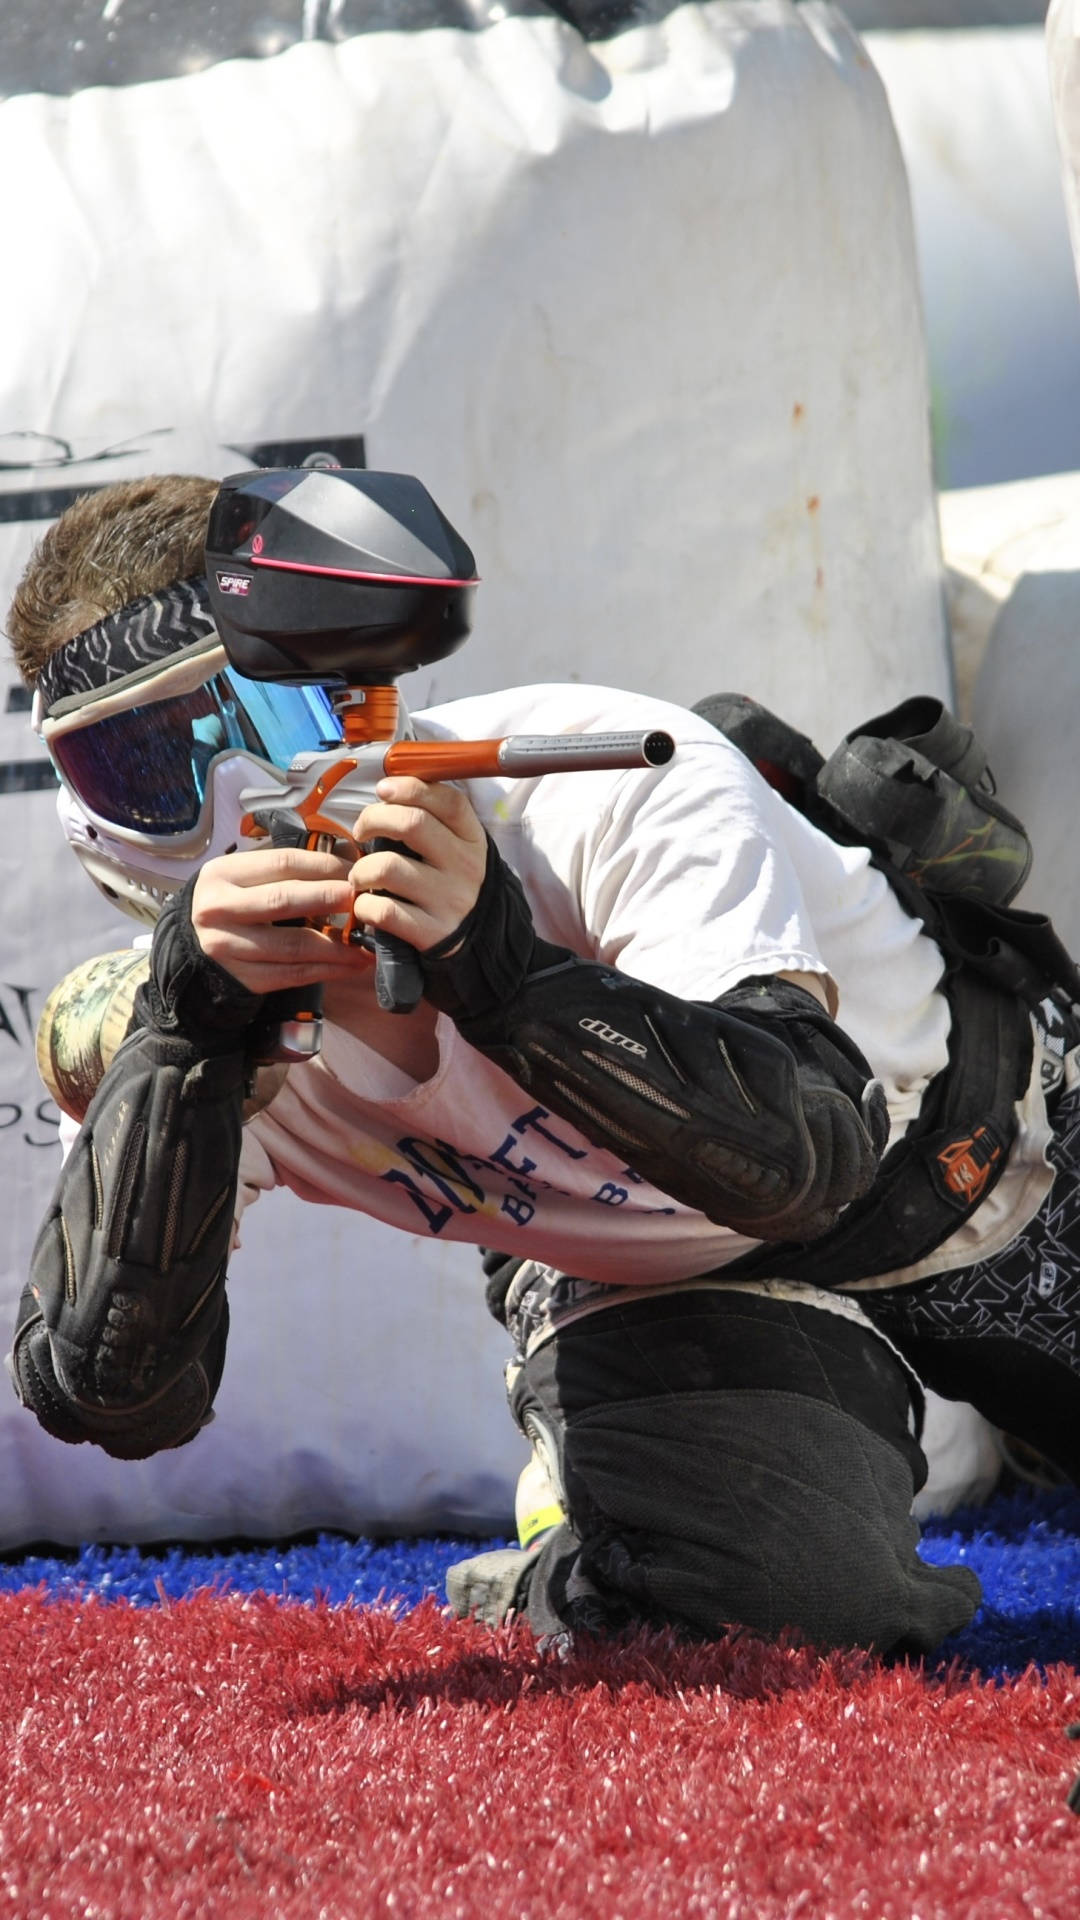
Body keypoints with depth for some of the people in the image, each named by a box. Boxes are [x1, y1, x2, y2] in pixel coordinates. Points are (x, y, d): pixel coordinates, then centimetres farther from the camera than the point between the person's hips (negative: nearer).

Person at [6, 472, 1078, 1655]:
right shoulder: (193, 1011, -22)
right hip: (661, 1286, 1)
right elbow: (112, 1399, -35)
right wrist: (190, 1023, -44)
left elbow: (801, 1154, -44)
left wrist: (498, 964, -55)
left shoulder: (610, 792, -33)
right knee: (782, 1597, -28)